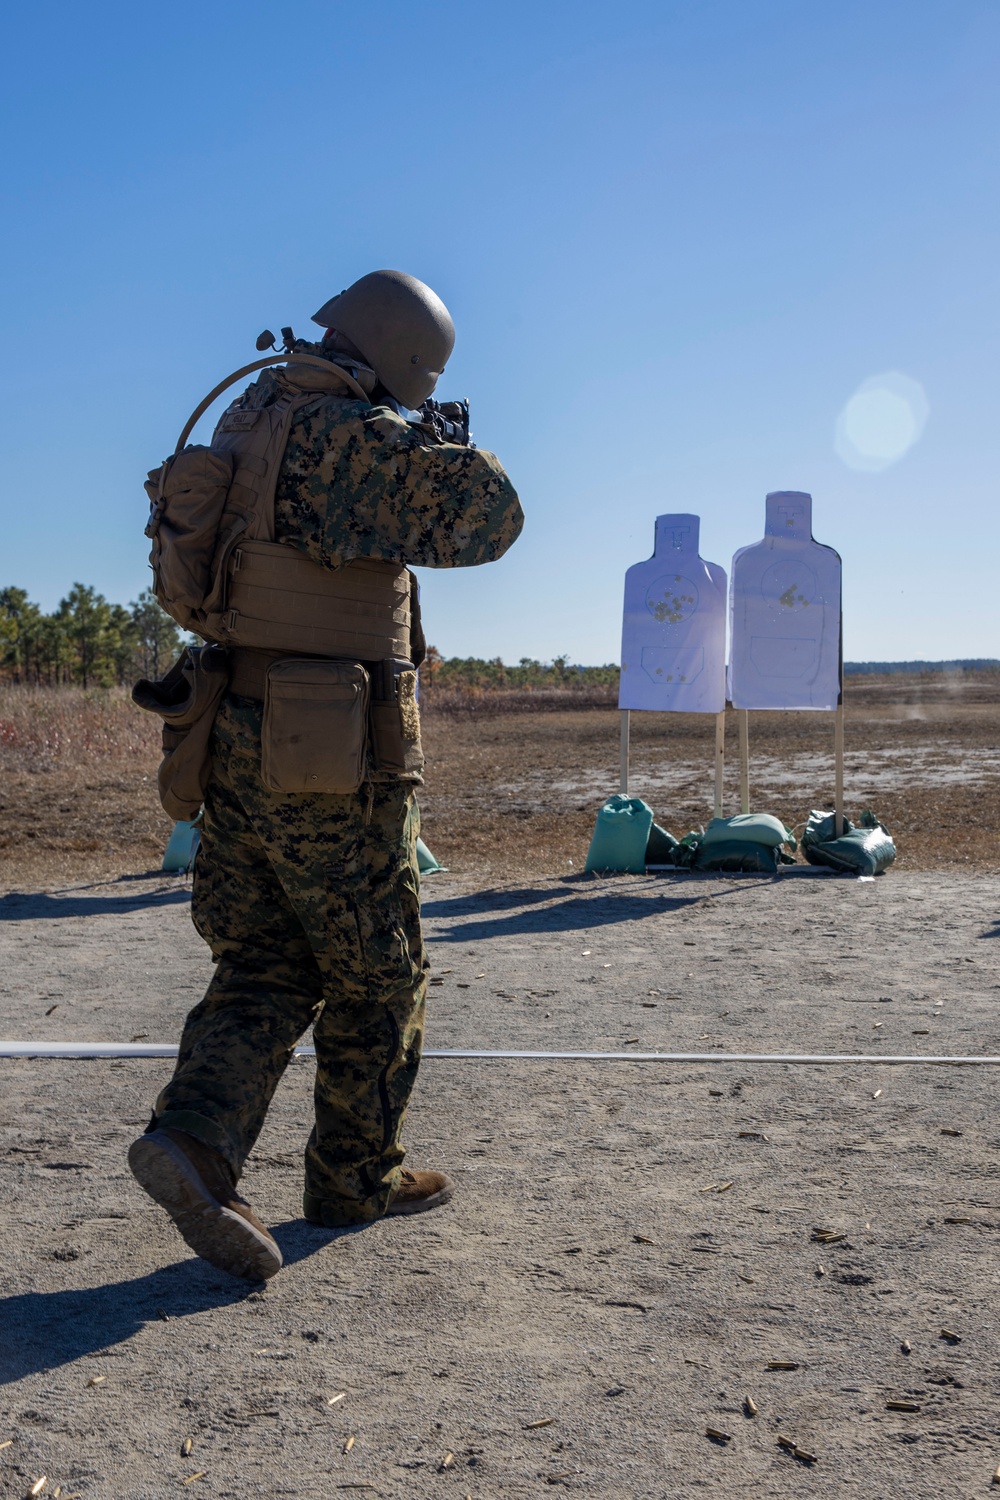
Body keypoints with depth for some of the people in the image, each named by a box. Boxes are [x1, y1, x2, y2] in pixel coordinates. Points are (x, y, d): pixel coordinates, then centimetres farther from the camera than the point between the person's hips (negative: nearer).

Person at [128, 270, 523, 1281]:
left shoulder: (245, 419, 12)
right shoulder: (361, 437, -15)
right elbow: (489, 520, -8)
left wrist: (411, 447, 30)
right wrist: (451, 443, 10)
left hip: (234, 737, 8)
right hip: (332, 756, -8)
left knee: (265, 965, 13)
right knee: (376, 972, 10)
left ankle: (195, 1135, -6)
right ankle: (356, 1175, 23)